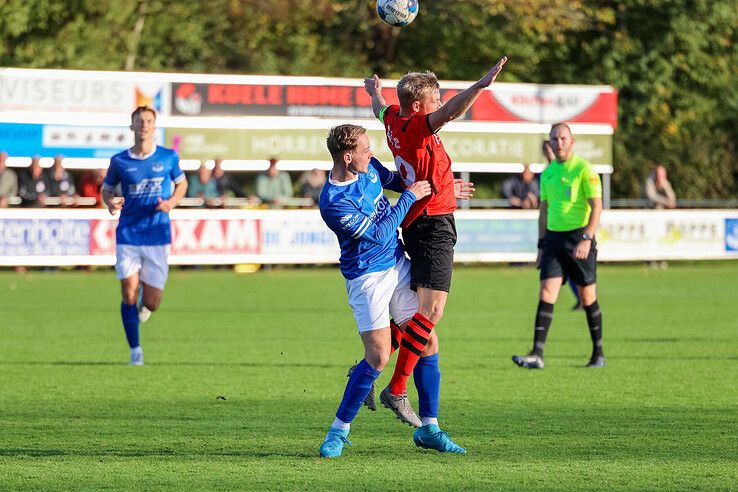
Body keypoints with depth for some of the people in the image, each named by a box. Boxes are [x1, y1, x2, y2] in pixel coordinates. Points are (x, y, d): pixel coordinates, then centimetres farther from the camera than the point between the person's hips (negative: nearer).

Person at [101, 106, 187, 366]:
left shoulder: (169, 157, 1)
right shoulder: (119, 161, 1)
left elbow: (181, 183, 16)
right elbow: (106, 189, 14)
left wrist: (171, 203, -4)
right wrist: (111, 203, -10)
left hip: (157, 237, 0)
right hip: (128, 236, 0)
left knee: (151, 303, -2)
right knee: (129, 294, -9)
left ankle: (144, 305, 37)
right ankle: (135, 351, 7)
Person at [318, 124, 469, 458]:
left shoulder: (368, 167, -2)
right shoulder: (333, 202, -25)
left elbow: (391, 180, 21)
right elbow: (379, 234, -22)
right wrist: (410, 196, -16)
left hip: (398, 264, 8)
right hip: (368, 277, -7)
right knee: (379, 357, -15)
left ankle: (429, 428, 13)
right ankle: (339, 431, 0)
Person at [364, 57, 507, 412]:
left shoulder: (394, 120, 9)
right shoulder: (415, 127, -16)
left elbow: (380, 109, 35)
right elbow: (449, 113, -37)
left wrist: (376, 91, 57)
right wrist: (481, 85, -48)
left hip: (415, 223, 10)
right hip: (433, 225, -10)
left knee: (412, 303, 17)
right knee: (432, 309, -15)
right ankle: (397, 390, -17)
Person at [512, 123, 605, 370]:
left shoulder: (584, 169, -7)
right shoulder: (547, 173, 12)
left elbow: (597, 206, -12)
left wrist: (587, 238, -22)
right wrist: (541, 243, 16)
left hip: (579, 236, -5)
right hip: (553, 238, 5)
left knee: (588, 297, 4)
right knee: (546, 293, -8)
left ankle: (598, 353, 17)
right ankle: (537, 355, -16)